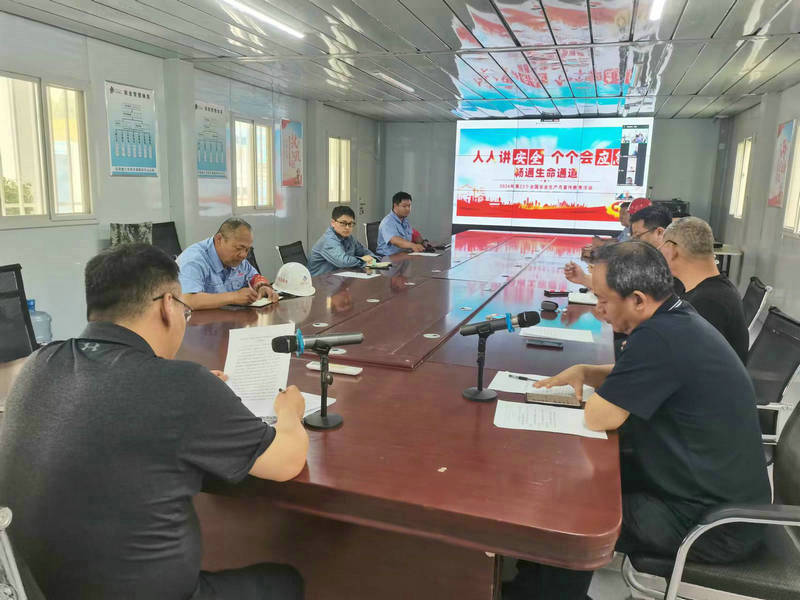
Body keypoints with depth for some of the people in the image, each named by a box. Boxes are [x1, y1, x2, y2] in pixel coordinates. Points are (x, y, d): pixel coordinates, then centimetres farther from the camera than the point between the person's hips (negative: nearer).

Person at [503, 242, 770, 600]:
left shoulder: (659, 339, -31)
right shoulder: (678, 318, 1)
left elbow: (598, 417, -24)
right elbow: (635, 379, 17)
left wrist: (597, 393, -4)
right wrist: (584, 372, 0)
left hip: (718, 527, -9)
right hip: (716, 486, 9)